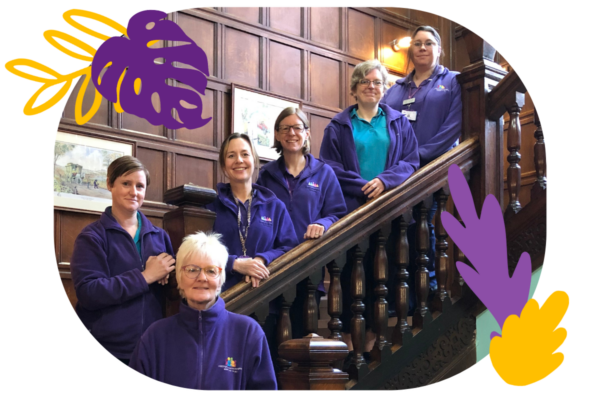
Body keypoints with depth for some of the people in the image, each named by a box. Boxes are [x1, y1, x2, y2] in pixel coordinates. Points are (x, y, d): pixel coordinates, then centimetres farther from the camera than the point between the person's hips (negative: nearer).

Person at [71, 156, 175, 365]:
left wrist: (167, 277, -9)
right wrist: (145, 276, -15)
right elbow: (88, 292, -15)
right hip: (105, 350, -4)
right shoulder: (92, 237, -3)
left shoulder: (159, 236, 10)